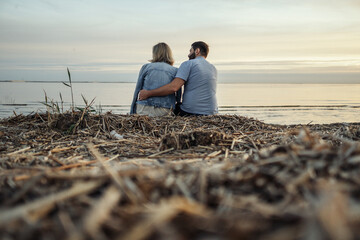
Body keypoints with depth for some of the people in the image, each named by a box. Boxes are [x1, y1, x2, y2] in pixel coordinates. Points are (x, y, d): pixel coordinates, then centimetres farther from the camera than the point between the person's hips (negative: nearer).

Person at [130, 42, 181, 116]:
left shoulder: (146, 67, 7)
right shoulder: (175, 71, 8)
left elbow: (137, 90, 7)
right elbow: (179, 95, 7)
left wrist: (132, 113, 12)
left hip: (143, 110, 0)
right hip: (164, 111, 0)